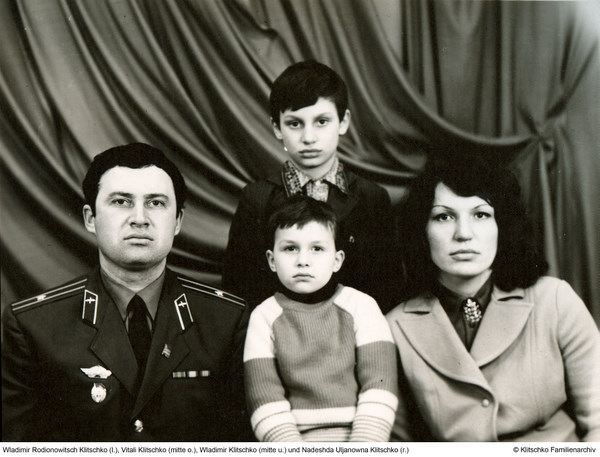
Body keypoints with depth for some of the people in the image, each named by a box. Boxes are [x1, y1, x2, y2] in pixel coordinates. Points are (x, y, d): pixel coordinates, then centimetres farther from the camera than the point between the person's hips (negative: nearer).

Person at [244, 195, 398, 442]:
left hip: (357, 435, 0)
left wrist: (363, 445, -12)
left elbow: (379, 387, 0)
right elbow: (265, 401, -1)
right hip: (295, 439, 0)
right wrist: (293, 448, -14)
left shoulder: (361, 306, 8)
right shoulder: (264, 317, 8)